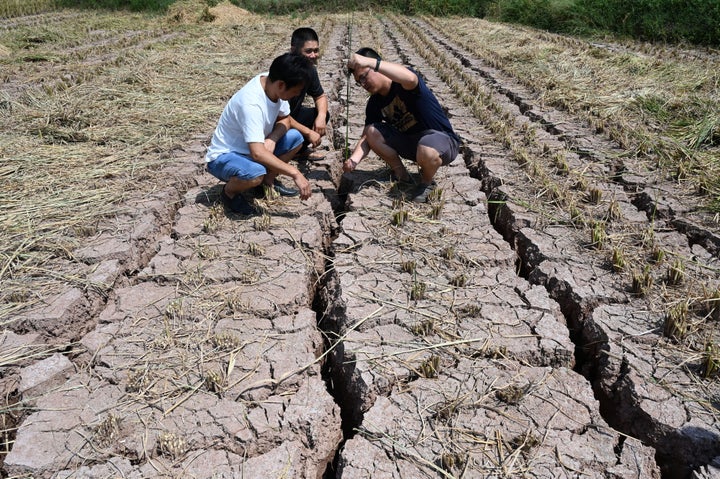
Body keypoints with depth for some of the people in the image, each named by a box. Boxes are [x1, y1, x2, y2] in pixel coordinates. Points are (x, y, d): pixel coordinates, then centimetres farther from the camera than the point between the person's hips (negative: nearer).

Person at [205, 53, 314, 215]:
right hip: (223, 157, -8)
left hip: (251, 149, 8)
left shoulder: (273, 84, -11)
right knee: (255, 173, -38)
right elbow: (258, 153, -41)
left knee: (295, 138, -5)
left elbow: (285, 119, 4)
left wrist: (272, 139, -17)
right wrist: (295, 173, -37)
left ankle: (268, 180, 12)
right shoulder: (251, 103, -34)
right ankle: (230, 191, -4)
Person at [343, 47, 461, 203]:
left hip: (442, 140, -6)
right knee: (371, 131, -14)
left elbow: (410, 78, -46)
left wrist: (370, 62, -54)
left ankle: (427, 182, -6)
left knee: (426, 151, -42)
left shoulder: (403, 84, -19)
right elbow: (366, 137, -7)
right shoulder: (374, 104, 0)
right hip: (409, 141, 6)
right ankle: (401, 175, 4)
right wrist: (354, 159, -29)